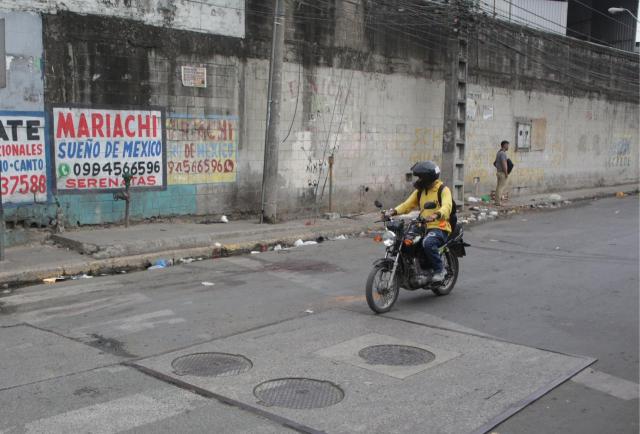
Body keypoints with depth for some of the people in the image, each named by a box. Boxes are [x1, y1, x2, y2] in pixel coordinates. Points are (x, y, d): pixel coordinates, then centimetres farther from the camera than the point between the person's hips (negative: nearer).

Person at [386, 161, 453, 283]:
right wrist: (395, 211, -11)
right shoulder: (419, 191, 16)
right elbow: (408, 204, 9)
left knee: (428, 243, -37)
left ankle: (439, 269, -16)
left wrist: (437, 215, -44)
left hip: (439, 228, -7)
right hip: (423, 227, 7)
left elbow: (446, 207, -23)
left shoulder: (443, 190, -4)